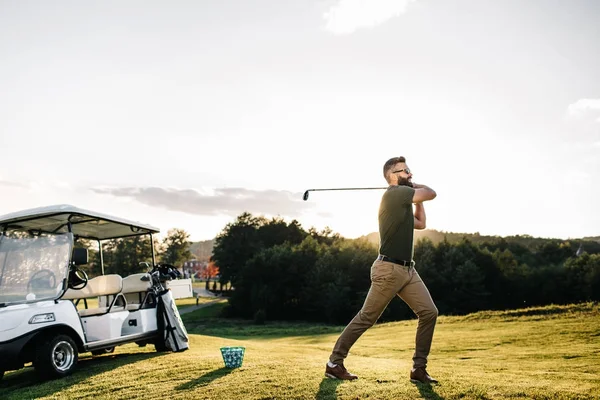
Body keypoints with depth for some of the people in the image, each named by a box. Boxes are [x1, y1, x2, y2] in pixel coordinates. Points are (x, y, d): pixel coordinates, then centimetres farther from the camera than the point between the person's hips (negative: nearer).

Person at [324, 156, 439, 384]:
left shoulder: (402, 198, 17)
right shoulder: (396, 193, -11)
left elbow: (420, 223, 26)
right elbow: (431, 194, -2)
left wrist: (415, 193, 23)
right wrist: (414, 186, 17)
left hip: (408, 269, 9)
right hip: (389, 269, -9)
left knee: (429, 312, -1)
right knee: (366, 318, -2)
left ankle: (419, 369, 6)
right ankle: (334, 362, 10)